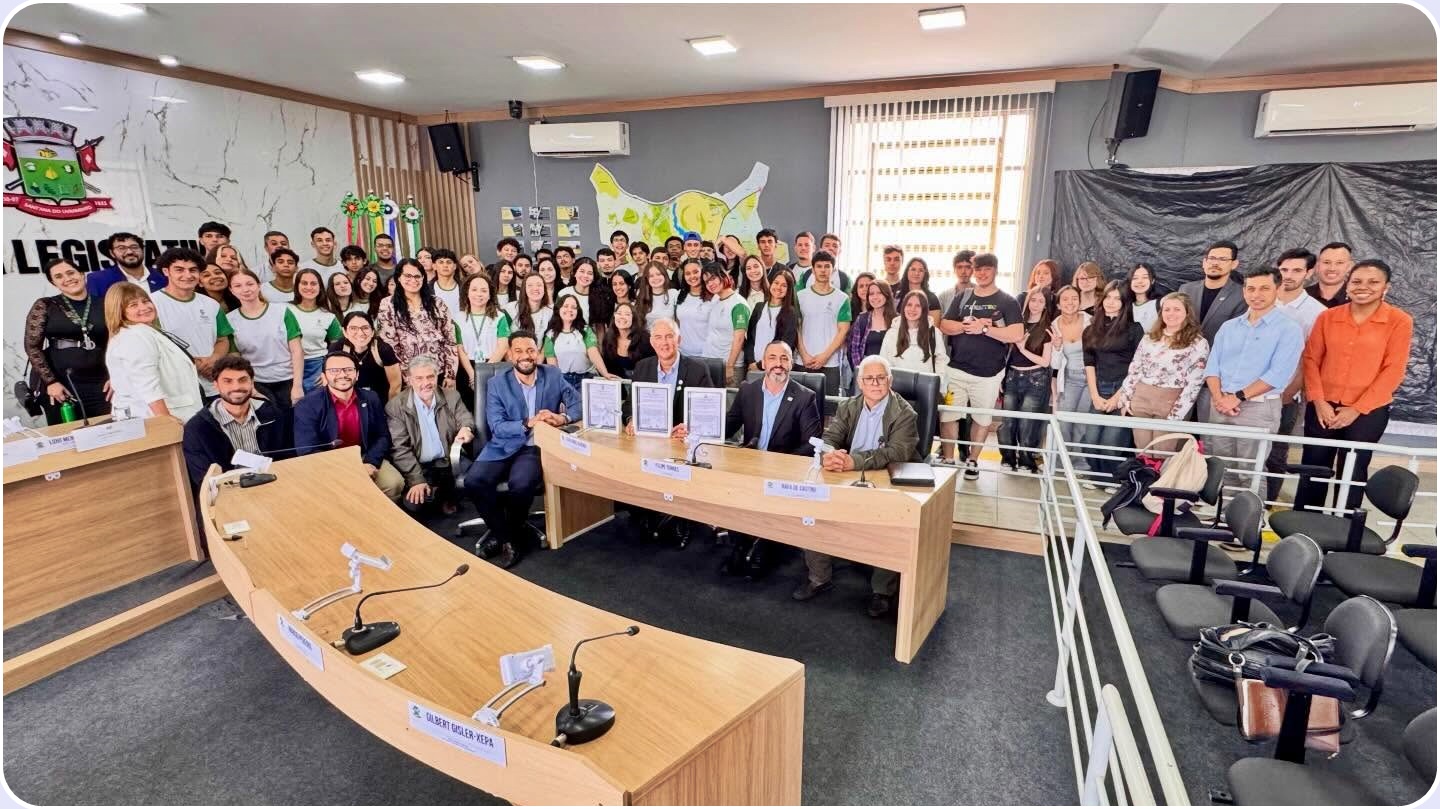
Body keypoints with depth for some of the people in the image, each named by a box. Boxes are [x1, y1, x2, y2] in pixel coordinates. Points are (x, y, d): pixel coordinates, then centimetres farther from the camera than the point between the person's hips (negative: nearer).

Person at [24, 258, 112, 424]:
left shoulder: (104, 305, 7)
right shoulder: (45, 306, 3)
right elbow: (32, 347, 0)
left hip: (99, 385, 1)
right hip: (60, 385, -1)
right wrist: (50, 382, -9)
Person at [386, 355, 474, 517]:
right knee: (414, 504, -26)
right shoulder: (395, 406, -4)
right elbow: (399, 448, -8)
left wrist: (466, 429, -26)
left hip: (449, 463, 3)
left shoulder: (452, 397, 5)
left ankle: (447, 496, 9)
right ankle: (437, 494, 8)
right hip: (418, 468, -3)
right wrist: (417, 480, -20)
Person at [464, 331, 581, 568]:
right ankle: (504, 535, -1)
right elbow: (496, 427, -8)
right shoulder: (496, 384, 0)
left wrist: (562, 418, -20)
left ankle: (509, 535, 1)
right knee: (473, 481, -24)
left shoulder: (553, 375, 3)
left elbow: (578, 404, 2)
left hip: (538, 447, -1)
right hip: (504, 446, 1)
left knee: (521, 484, -31)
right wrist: (528, 423, -23)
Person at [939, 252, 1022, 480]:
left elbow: (1017, 334, -12)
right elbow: (944, 325, 4)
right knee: (947, 415, -1)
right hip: (956, 369, 2)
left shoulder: (1007, 302, 0)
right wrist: (966, 325, -13)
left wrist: (984, 328, -16)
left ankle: (972, 460, 25)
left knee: (982, 418, 10)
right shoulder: (961, 298, 10)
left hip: (988, 374, -2)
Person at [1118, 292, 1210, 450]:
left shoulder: (1198, 344, -4)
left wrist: (1175, 416, -15)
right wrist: (1125, 399, 5)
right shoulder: (1150, 337, 11)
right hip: (1140, 400, 4)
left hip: (1170, 403, -4)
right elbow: (1134, 369, 12)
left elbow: (1194, 384, -9)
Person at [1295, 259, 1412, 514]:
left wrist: (1357, 409, -11)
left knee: (1352, 472, 8)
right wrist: (1319, 401, -7)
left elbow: (1393, 371, -7)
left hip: (1369, 411, -2)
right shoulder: (1328, 317, 3)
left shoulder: (1400, 321, -4)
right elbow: (1311, 359, 3)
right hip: (1323, 407, 2)